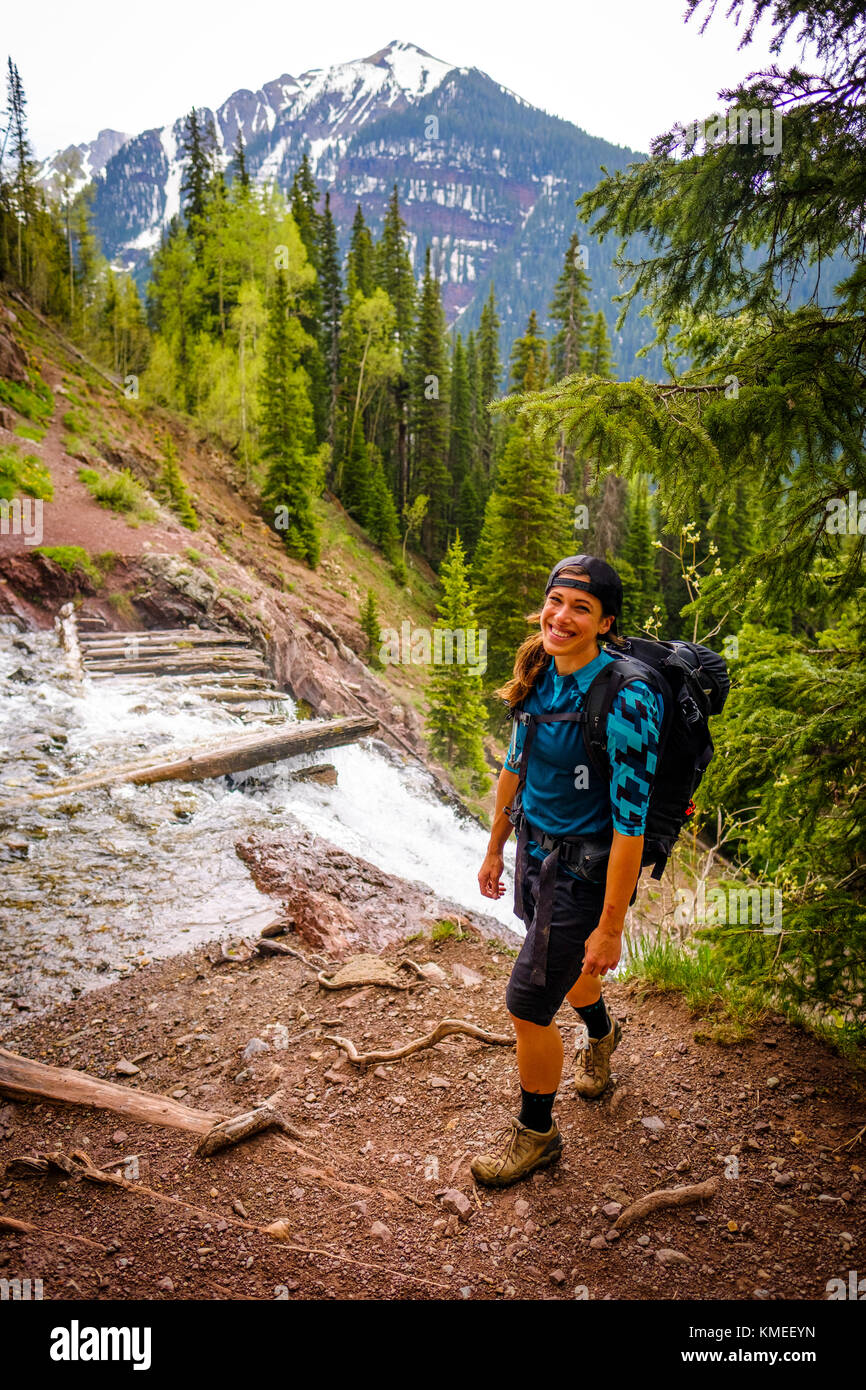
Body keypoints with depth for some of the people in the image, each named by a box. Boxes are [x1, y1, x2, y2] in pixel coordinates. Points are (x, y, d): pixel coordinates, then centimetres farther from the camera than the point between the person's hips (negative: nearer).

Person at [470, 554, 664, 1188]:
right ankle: (601, 1033, 64)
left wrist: (610, 926, -21)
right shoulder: (541, 676, -3)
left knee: (528, 1005, 1)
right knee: (564, 964, 30)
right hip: (536, 850, 7)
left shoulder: (624, 702, -27)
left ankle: (536, 1135, 28)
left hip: (584, 867, -7)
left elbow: (631, 822, -24)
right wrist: (495, 849, 16)